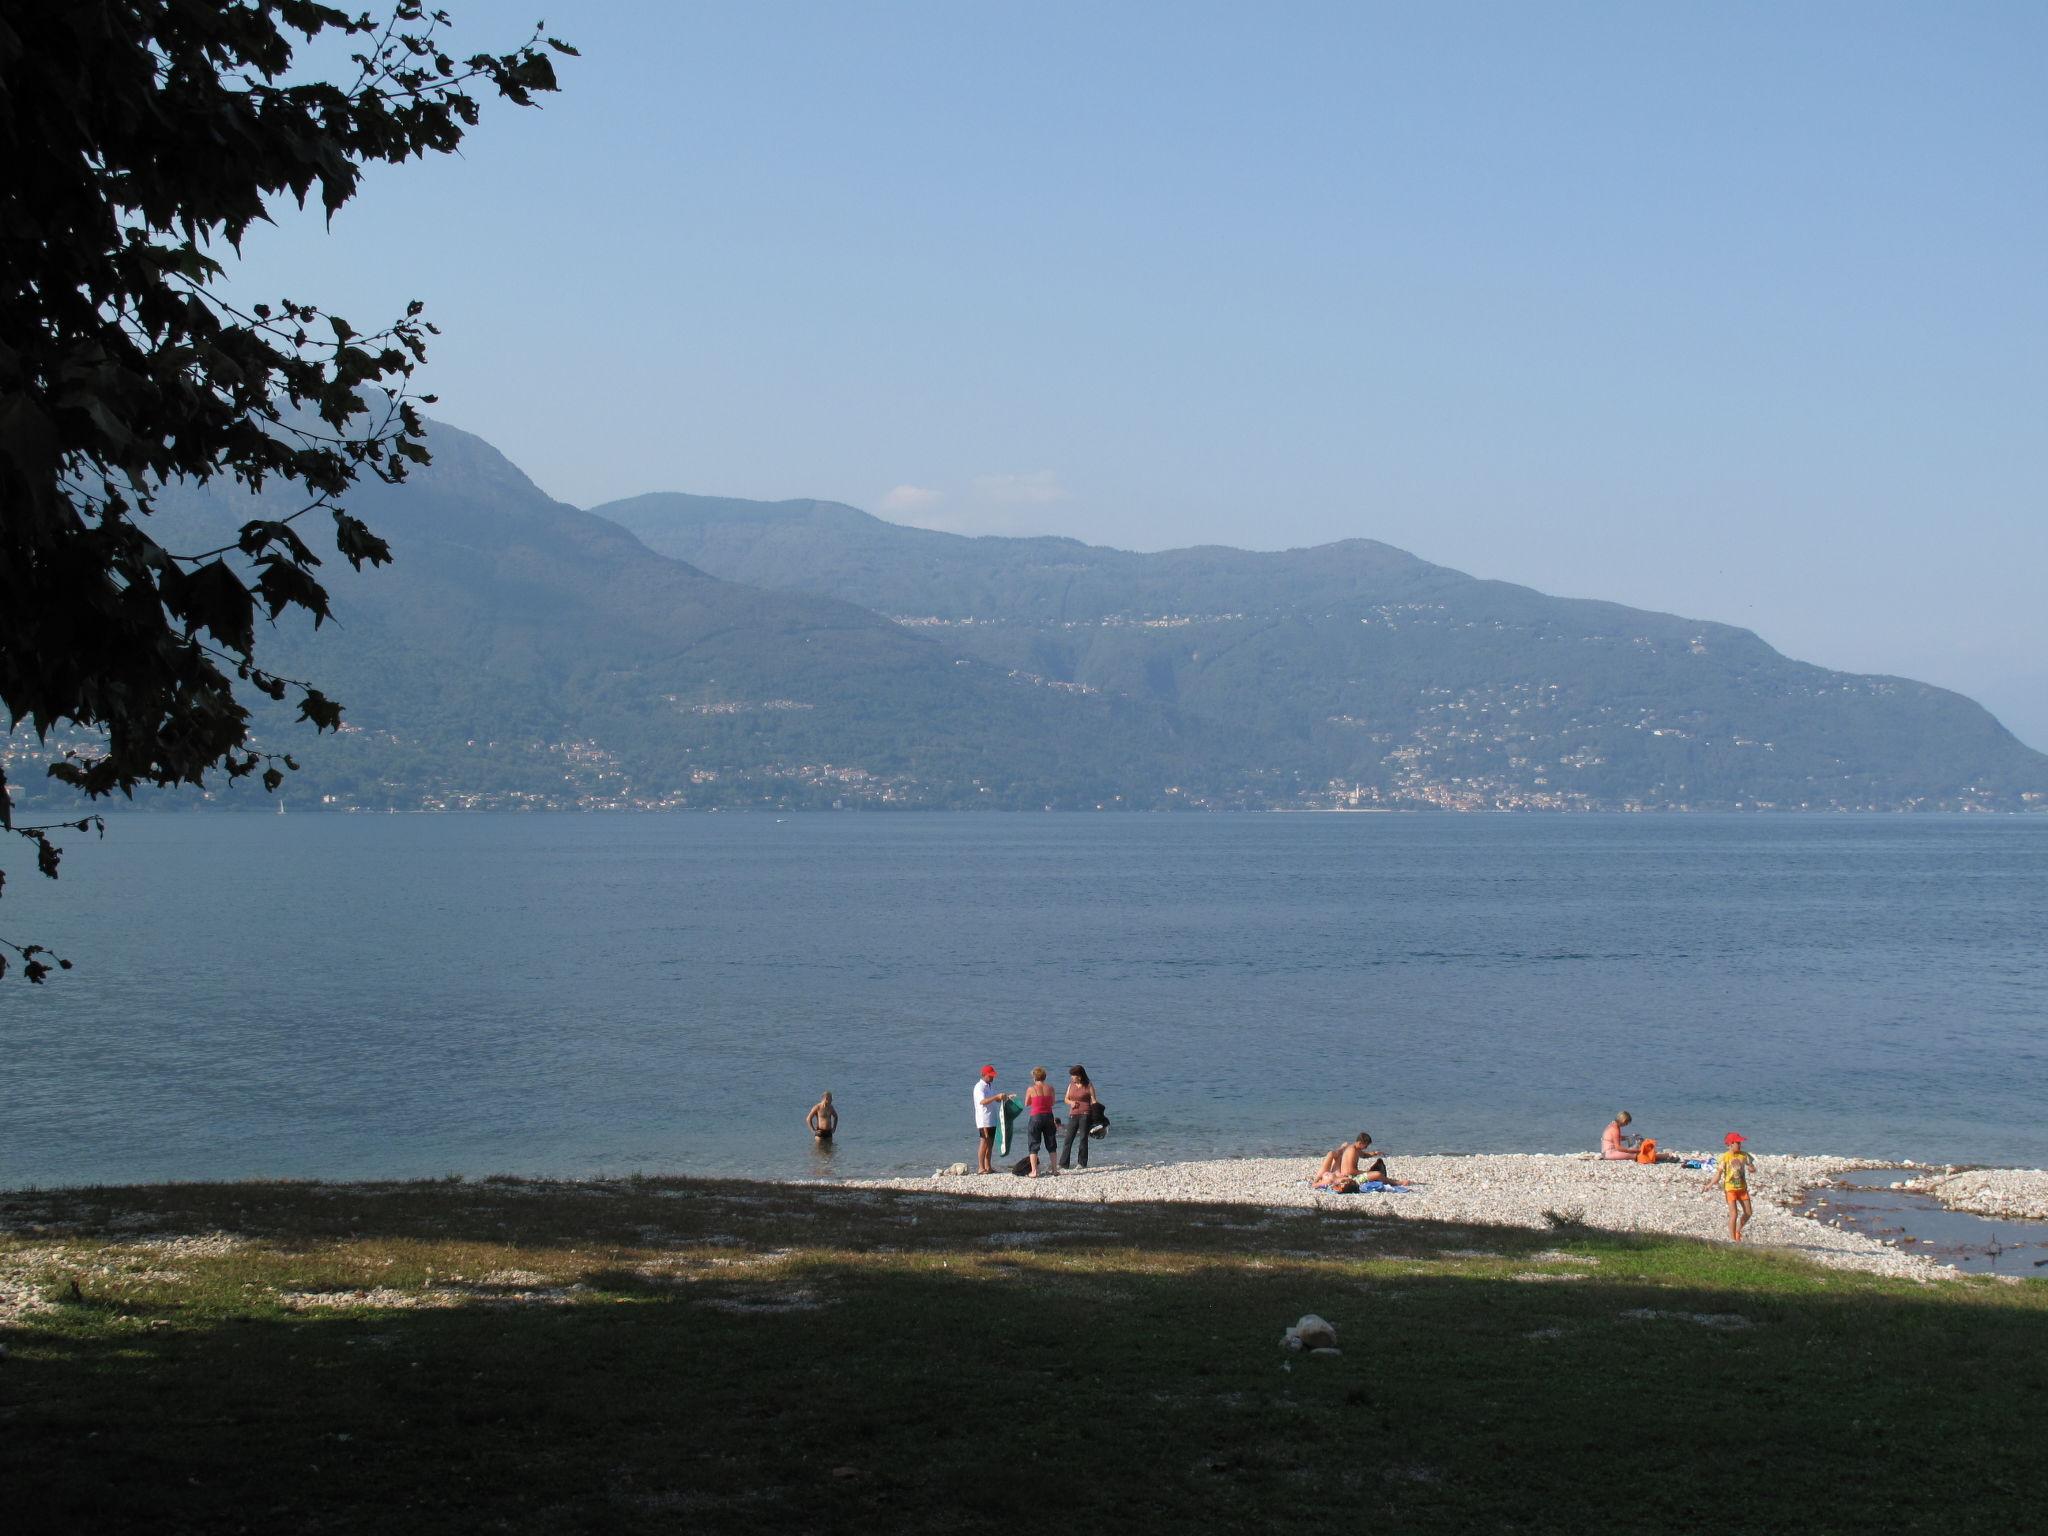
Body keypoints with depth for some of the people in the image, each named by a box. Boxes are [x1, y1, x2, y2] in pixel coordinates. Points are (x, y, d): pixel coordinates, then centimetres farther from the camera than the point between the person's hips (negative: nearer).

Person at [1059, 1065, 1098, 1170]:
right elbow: (1066, 1099, 19)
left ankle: (1083, 1163, 7)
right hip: (1073, 1115, 4)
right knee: (1068, 1139, -1)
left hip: (1085, 1115, -4)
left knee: (1083, 1139, -1)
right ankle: (1064, 1163, -1)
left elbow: (1093, 1101, -3)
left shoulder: (1088, 1086, -2)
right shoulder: (1071, 1085, 12)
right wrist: (1071, 1102, -5)